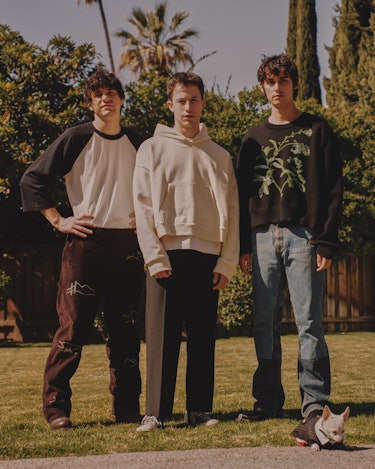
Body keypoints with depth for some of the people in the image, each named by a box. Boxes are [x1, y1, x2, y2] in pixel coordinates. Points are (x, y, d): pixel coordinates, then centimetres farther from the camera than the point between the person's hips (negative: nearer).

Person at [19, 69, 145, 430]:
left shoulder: (138, 144, 12)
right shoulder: (77, 138, 1)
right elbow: (32, 179, -1)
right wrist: (58, 221, -5)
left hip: (128, 245, 4)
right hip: (86, 242, -4)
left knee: (124, 329, 7)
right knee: (73, 326, -6)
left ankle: (127, 407, 14)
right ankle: (56, 407, 1)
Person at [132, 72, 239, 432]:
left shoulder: (219, 156, 14)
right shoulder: (152, 149, 8)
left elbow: (231, 212, 10)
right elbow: (143, 206, 1)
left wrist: (227, 262, -1)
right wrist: (155, 257, -10)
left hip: (208, 254, 2)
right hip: (167, 252, -2)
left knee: (203, 336, 4)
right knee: (162, 334, -4)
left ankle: (199, 409, 10)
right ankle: (156, 411, -1)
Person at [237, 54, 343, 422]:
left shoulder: (316, 131, 7)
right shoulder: (254, 138, 17)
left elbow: (333, 190, 1)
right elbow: (242, 195, 15)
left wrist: (326, 242, -8)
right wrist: (243, 246, 6)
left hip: (303, 236, -3)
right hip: (263, 237, 4)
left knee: (309, 322, -5)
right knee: (264, 323, 4)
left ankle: (315, 400, 1)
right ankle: (268, 400, 11)